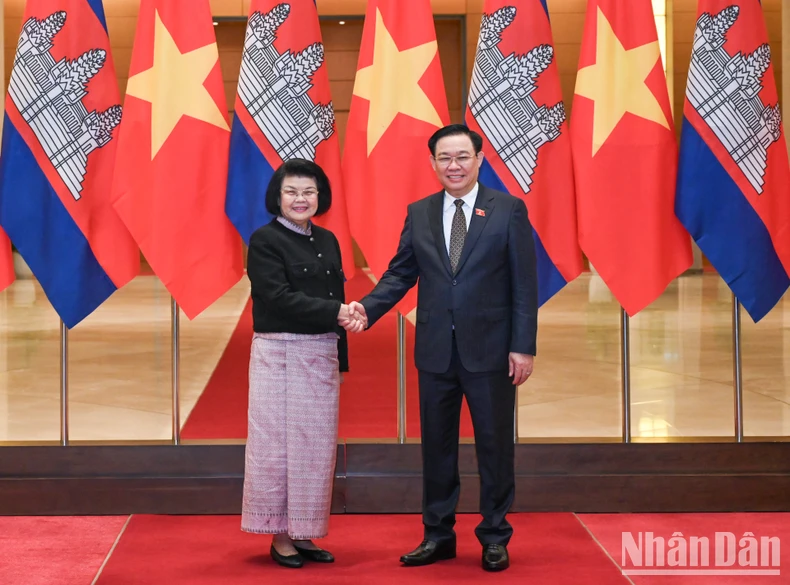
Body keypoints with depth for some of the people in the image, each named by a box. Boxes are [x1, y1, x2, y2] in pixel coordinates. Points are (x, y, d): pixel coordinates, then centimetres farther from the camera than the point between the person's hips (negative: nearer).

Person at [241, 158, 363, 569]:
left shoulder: (327, 241, 12)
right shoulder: (265, 240, -6)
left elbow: (336, 300, 15)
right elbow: (279, 297, -15)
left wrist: (341, 358, 12)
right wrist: (335, 312, -21)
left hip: (323, 356, 6)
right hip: (280, 354, -6)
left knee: (317, 446, 7)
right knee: (277, 444, 0)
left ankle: (304, 534, 16)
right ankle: (280, 537, 9)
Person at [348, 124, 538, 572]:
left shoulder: (509, 210, -2)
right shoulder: (419, 213, 7)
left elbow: (525, 283, -4)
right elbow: (400, 274, 6)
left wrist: (524, 346, -9)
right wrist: (368, 308, -12)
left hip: (489, 350, -3)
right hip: (436, 350, 3)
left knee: (494, 445, 6)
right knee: (437, 446, 10)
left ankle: (495, 538, 19)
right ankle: (438, 535, 22)